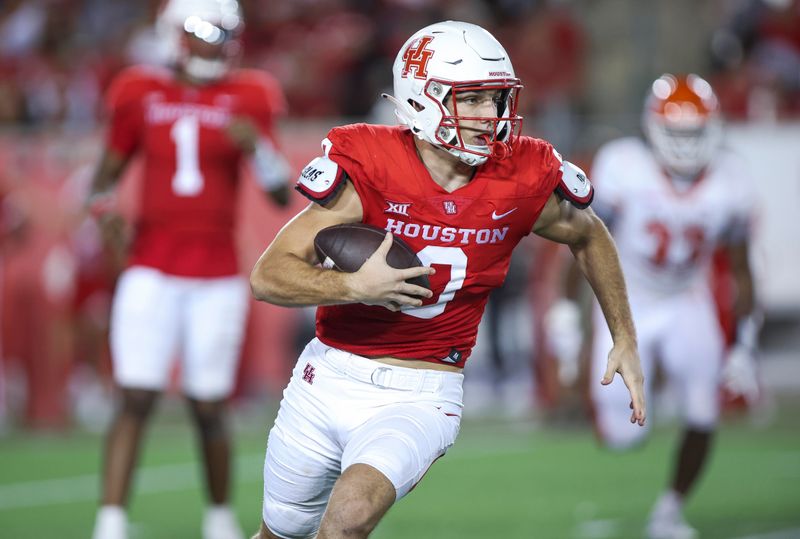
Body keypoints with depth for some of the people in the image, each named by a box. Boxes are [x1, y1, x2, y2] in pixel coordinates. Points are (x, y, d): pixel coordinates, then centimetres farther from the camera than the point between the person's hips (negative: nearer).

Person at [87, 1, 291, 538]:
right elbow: (108, 172, 14)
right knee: (136, 400, -9)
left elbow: (282, 197, 1)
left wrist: (257, 146, -17)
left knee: (209, 408, 5)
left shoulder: (246, 99, 3)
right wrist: (103, 208, -8)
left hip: (217, 278, 0)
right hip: (152, 271, 0)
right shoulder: (142, 95, 4)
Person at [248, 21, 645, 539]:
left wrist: (625, 339, 14)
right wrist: (356, 286, -30)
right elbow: (269, 276, -15)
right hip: (330, 380, 1)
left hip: (420, 398, 0)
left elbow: (588, 234, 15)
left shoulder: (522, 179, -8)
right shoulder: (370, 165, -16)